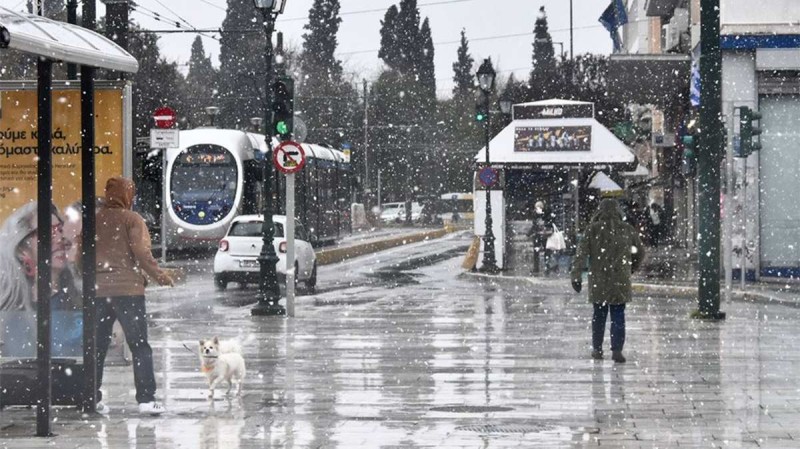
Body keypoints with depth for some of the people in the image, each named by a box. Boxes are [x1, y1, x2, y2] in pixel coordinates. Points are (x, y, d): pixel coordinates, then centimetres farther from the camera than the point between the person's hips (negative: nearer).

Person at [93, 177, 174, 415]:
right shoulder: (132, 219, -5)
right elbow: (141, 253, -12)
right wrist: (159, 275, -1)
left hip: (97, 290, 4)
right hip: (128, 289, -4)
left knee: (97, 347, 11)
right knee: (140, 346, 0)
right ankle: (146, 398, -7)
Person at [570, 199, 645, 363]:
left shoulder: (593, 229, -3)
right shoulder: (627, 230, 3)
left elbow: (582, 252, -9)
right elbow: (640, 252, 14)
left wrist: (576, 275, -9)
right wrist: (632, 268, 30)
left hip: (598, 281, 0)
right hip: (620, 280, 0)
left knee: (599, 314, 12)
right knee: (618, 316, 3)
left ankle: (597, 349, 19)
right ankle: (617, 350, -4)